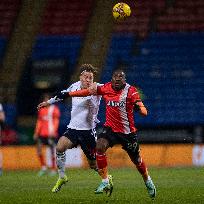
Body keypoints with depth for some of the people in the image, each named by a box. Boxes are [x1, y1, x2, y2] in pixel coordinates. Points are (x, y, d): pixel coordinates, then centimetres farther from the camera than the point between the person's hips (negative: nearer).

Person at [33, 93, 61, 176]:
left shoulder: (54, 109, 0)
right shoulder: (41, 110, 16)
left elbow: (56, 121, -5)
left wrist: (53, 131, -17)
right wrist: (36, 133, 12)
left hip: (51, 134, -5)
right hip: (42, 133, 5)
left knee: (52, 150, -1)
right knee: (38, 148, -7)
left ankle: (53, 169, 7)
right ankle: (43, 167, 4)